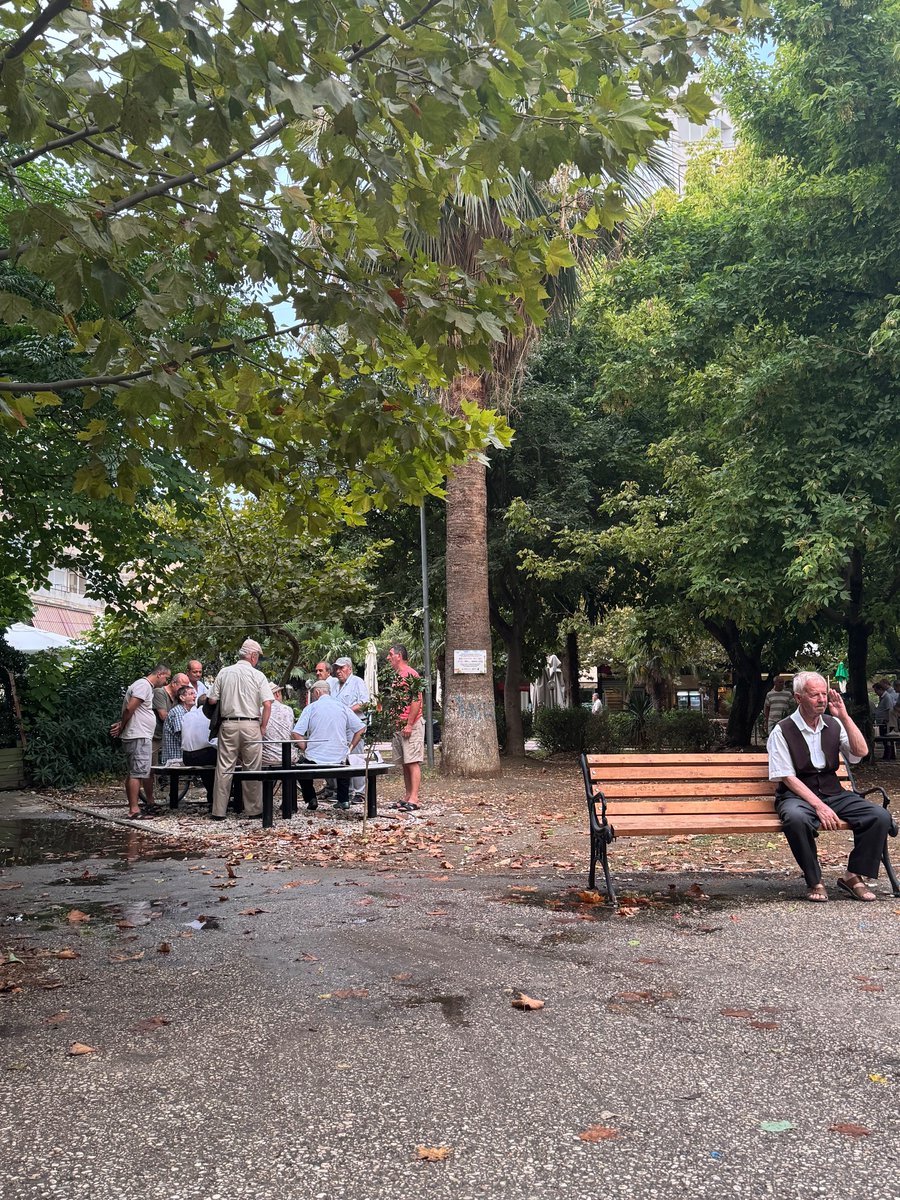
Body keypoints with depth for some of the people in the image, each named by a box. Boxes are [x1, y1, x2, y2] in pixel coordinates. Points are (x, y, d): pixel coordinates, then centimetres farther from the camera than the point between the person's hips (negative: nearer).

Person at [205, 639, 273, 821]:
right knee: (252, 769, 6)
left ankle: (219, 811, 8)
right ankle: (253, 809, 10)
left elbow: (211, 700, 3)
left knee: (224, 768, 5)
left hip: (228, 724, 2)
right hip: (251, 725, -2)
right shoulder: (258, 676, -2)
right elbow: (267, 704, -8)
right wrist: (263, 727, 1)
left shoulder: (224, 673, 4)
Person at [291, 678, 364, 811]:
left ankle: (311, 799, 14)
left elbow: (297, 733, -10)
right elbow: (360, 728, 2)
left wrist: (306, 749, 1)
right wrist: (350, 749, 9)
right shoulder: (343, 707, 4)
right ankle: (344, 800, 24)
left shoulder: (311, 707, -3)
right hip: (339, 758, 2)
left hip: (315, 757, -2)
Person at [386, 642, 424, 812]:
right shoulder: (395, 676, 17)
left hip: (411, 725, -9)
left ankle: (414, 799, -9)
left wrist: (409, 724, -20)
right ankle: (408, 797, 16)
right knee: (404, 763, 11)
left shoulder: (411, 674, -11)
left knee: (413, 762, -8)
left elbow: (417, 700, -17)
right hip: (398, 726, 9)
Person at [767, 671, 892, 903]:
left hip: (833, 794, 5)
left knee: (880, 816, -17)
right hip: (798, 796, -5)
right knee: (796, 818, -39)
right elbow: (787, 777, -11)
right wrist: (818, 806, -20)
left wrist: (844, 716, -10)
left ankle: (853, 877, -3)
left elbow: (861, 752, -4)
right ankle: (815, 882, -18)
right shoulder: (782, 731, -6)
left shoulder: (834, 725, 9)